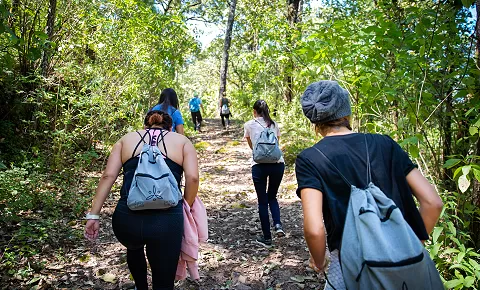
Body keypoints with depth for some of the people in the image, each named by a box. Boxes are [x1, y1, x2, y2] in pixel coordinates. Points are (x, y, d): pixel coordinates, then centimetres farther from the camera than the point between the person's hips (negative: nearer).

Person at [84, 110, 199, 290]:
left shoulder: (126, 139, 18)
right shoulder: (182, 141, 15)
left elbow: (108, 176, 7)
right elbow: (192, 177, 0)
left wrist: (93, 215, 8)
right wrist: (185, 208, 13)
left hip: (127, 218, 3)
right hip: (167, 220, -2)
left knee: (134, 248, 38)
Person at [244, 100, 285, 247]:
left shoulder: (249, 125, 10)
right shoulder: (274, 124, 15)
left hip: (259, 165, -2)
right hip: (278, 163, 3)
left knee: (262, 201, 10)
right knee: (272, 196, 23)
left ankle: (267, 237, 17)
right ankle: (278, 224, 2)